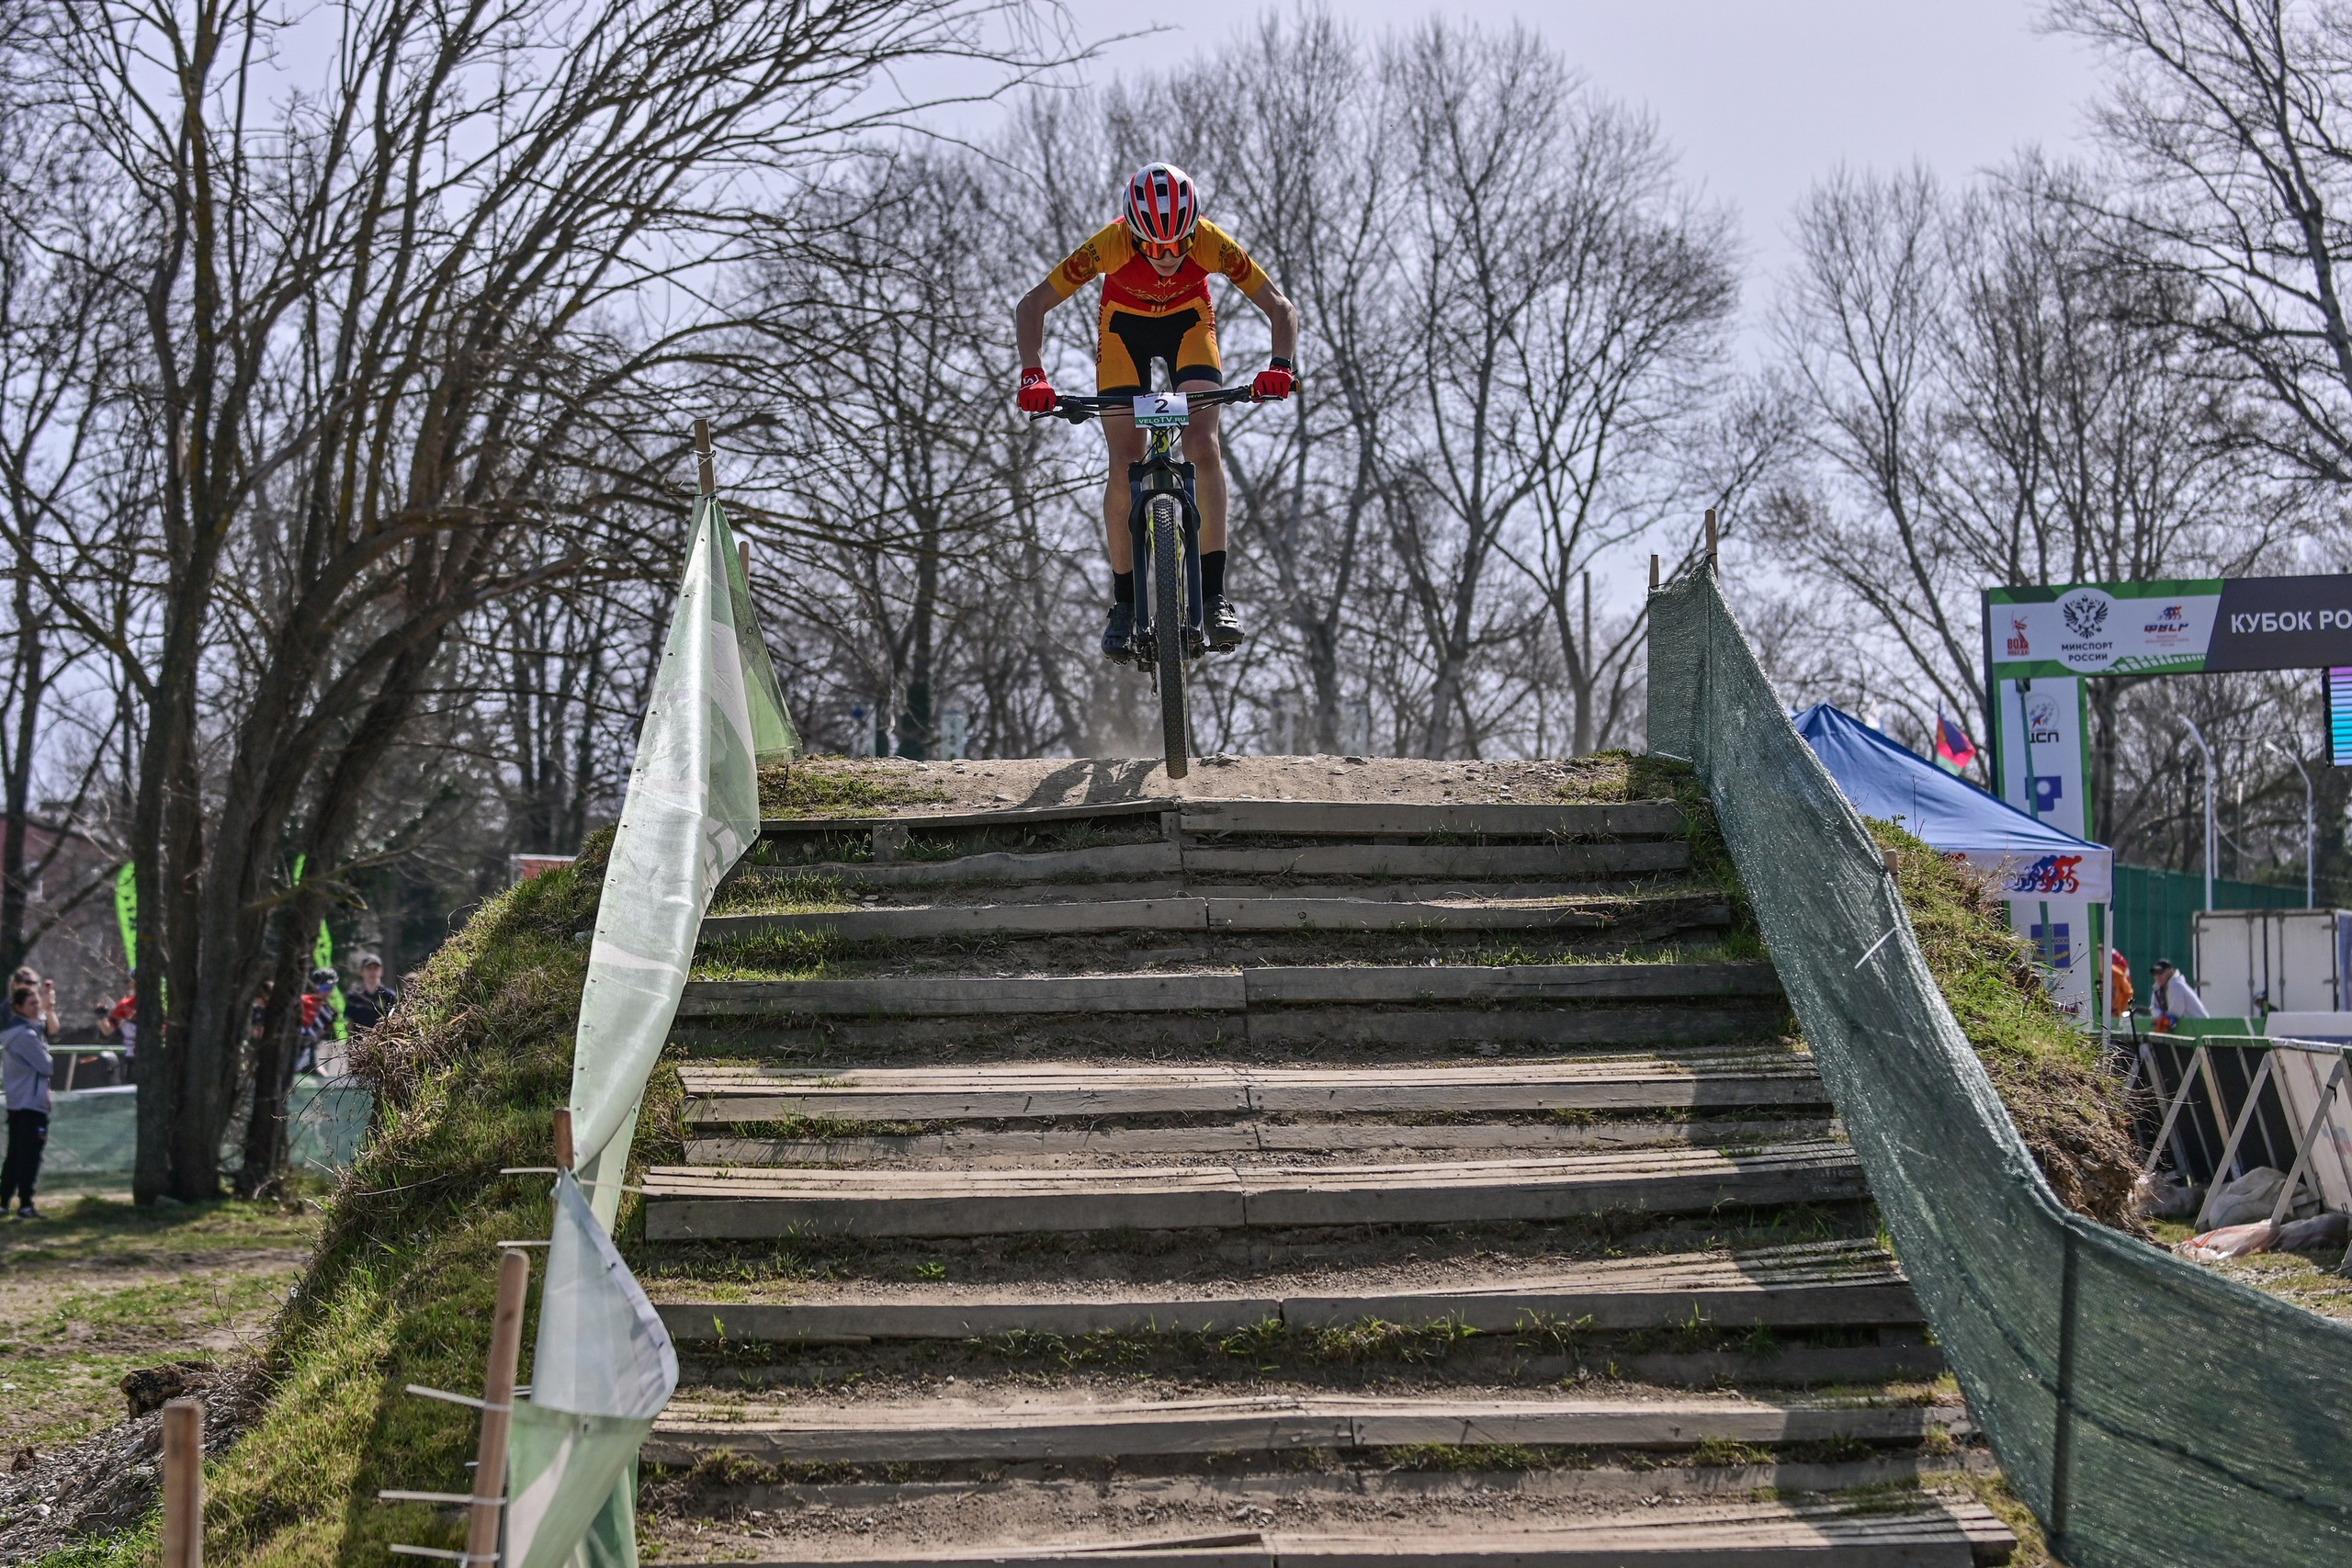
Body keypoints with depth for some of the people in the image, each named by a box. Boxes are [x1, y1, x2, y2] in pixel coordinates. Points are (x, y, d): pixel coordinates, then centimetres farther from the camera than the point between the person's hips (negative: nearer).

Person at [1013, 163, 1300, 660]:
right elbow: (1032, 305, -27)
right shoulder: (1111, 243, -34)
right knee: (1125, 466, -12)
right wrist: (1033, 374, -41)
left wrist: (1281, 365, -45)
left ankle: (1214, 595, -19)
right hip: (1124, 326, 0)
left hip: (1189, 322, 0)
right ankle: (1124, 604, 0)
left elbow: (1281, 307, -26)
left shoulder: (1211, 242, -33)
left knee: (1203, 446, -21)